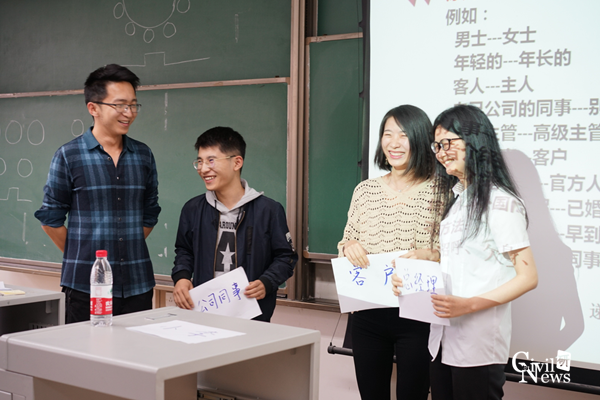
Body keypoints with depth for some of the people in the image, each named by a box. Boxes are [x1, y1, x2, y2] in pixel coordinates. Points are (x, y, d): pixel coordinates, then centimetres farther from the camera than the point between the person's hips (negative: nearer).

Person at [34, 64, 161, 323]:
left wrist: (127, 250, 11)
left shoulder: (143, 155, 9)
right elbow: (51, 218, 3)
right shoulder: (68, 156, -3)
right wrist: (80, 255, 5)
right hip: (86, 285, -3)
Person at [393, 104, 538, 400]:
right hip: (442, 340, 7)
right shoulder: (453, 198, 14)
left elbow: (528, 277, -13)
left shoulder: (500, 202, -10)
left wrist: (469, 305, -22)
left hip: (478, 345, -7)